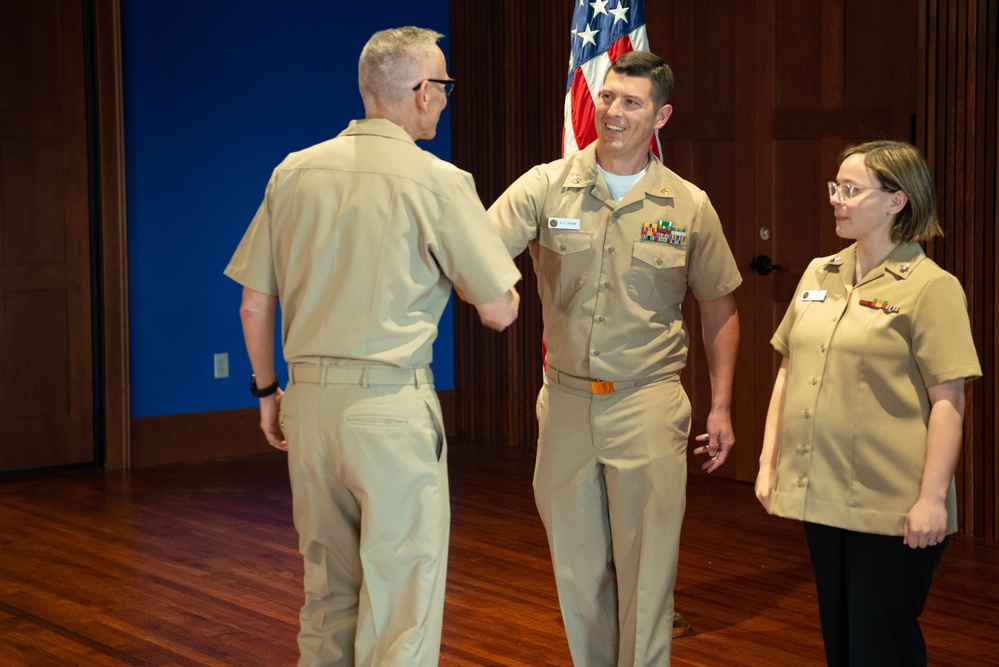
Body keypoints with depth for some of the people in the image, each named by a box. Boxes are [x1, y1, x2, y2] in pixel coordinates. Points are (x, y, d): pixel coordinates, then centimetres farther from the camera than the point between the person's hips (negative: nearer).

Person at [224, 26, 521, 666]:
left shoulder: (293, 173, 6)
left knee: (328, 591, 17)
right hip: (391, 405, -5)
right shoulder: (438, 182, -8)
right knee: (399, 605, 1)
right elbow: (500, 312, -6)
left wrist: (267, 391, 22)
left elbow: (254, 307, 9)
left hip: (309, 399, 6)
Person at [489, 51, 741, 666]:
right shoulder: (545, 188, -3)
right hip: (566, 402, 1)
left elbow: (720, 307, 9)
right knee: (577, 570, 12)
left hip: (647, 406, -1)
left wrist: (722, 406, 4)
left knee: (646, 573, 2)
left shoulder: (690, 207, 0)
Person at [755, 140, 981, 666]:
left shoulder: (930, 287, -9)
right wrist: (769, 462, 12)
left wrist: (932, 498, -17)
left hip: (889, 508, -6)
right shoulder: (818, 275, 10)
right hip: (820, 494, 6)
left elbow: (948, 401, -13)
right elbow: (788, 372, 16)